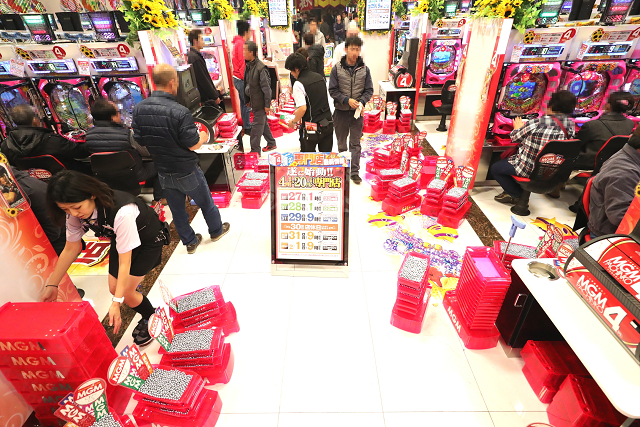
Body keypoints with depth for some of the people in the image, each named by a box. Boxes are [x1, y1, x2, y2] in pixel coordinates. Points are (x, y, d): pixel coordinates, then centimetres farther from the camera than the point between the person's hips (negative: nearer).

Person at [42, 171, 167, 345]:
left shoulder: (122, 212, -42)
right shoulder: (74, 213, -20)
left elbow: (124, 262, -35)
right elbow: (70, 249, -5)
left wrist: (116, 303, -34)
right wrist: (51, 285, -5)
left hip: (148, 240, -6)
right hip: (120, 238, 7)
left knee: (125, 292, -8)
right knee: (114, 288, 6)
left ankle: (152, 319, 22)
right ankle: (146, 316, 32)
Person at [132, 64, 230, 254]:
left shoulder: (139, 109, -9)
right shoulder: (180, 112, -26)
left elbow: (139, 140, -1)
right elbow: (193, 145, -21)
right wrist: (203, 137, 0)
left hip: (163, 172, 5)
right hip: (187, 172, -5)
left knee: (177, 210, 19)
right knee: (206, 203, 19)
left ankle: (190, 242, 35)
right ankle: (216, 231, 40)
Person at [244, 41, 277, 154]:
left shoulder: (261, 68, -19)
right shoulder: (248, 66, 7)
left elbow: (266, 87, -18)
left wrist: (267, 104, -17)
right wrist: (248, 100, 17)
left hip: (260, 103, -9)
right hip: (254, 102, 9)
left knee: (257, 126, -4)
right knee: (263, 123, 19)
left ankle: (255, 151, 5)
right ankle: (271, 143, 35)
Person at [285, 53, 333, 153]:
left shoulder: (298, 84, -13)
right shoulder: (320, 77, 9)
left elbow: (303, 109, -20)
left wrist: (293, 121, -2)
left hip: (312, 127, -6)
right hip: (328, 124, 6)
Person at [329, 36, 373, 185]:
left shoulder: (364, 69, 0)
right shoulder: (337, 68, -4)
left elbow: (369, 90, 3)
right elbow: (332, 90, -5)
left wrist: (362, 102, -16)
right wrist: (347, 100, -18)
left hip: (357, 111, 0)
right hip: (341, 111, 0)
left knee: (355, 143, 4)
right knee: (341, 141, 13)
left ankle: (354, 171, 12)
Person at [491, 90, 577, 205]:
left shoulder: (536, 124, -22)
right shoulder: (571, 125, -5)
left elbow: (515, 138, -7)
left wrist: (517, 127, 15)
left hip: (530, 169, -7)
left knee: (495, 168, 11)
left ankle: (518, 195, 10)